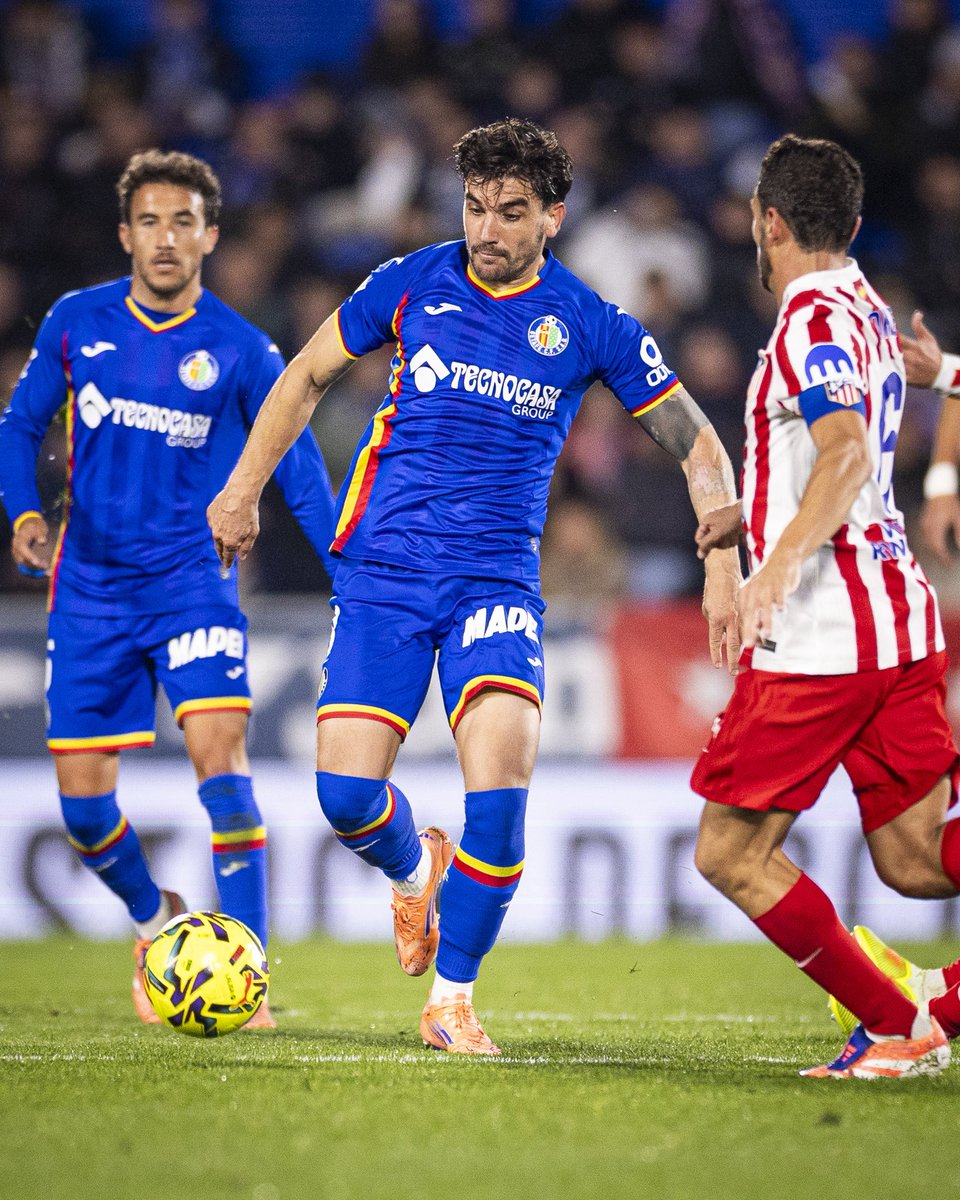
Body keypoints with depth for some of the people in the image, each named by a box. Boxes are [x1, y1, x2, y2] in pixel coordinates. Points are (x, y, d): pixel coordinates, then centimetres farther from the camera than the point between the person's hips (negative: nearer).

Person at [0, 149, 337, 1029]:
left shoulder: (239, 351, -4)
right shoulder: (76, 323, 1)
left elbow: (297, 468, 2)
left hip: (194, 581, -2)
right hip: (91, 585, 3)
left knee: (220, 758, -20)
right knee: (83, 802, 2)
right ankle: (156, 923, 32)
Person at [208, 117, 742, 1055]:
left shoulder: (590, 326, -1)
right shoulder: (411, 284, 1)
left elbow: (697, 443, 7)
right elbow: (309, 373, 15)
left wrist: (723, 569, -2)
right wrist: (244, 487, 13)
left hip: (496, 581, -1)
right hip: (382, 574, 1)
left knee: (500, 782, -21)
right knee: (345, 793, -10)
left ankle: (452, 998, -3)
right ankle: (415, 869, 27)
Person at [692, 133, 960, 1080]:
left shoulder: (812, 320, -11)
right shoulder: (871, 314, 19)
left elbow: (849, 455, -28)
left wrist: (782, 565, -39)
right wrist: (754, 514, 44)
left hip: (819, 640, -9)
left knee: (731, 855, 2)